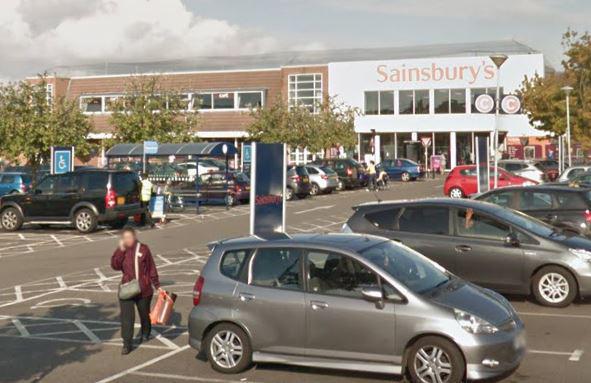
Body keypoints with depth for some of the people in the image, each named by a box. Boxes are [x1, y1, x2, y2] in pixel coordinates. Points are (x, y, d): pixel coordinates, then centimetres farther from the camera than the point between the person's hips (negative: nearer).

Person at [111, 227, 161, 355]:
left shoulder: (143, 249, -5)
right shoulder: (122, 251, 1)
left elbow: (151, 268, 0)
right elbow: (115, 265, -14)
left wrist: (157, 285, 3)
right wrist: (121, 250, -19)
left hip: (144, 290, 0)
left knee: (145, 314, 18)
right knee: (126, 316, -9)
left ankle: (145, 332, 46)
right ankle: (127, 343, -4)